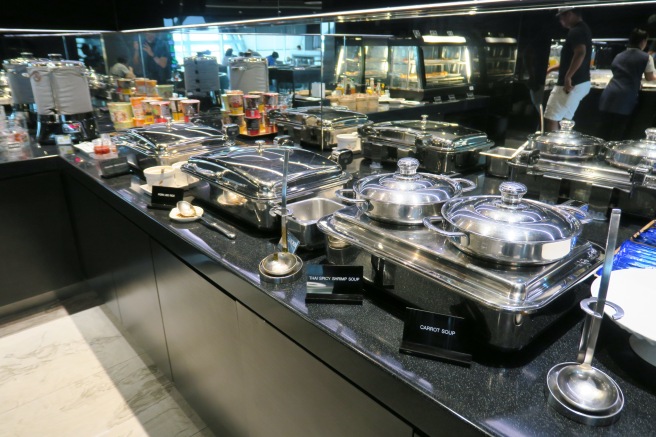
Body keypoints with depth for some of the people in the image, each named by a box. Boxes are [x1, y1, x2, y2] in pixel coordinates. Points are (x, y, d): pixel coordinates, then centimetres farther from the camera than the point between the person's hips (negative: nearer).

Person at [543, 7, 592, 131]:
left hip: (573, 84, -10)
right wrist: (552, 68, 29)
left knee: (551, 118, -6)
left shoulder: (576, 31, -14)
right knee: (565, 119, 15)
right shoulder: (583, 29, 19)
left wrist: (568, 77, -31)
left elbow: (580, 53, -30)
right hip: (581, 83, 10)